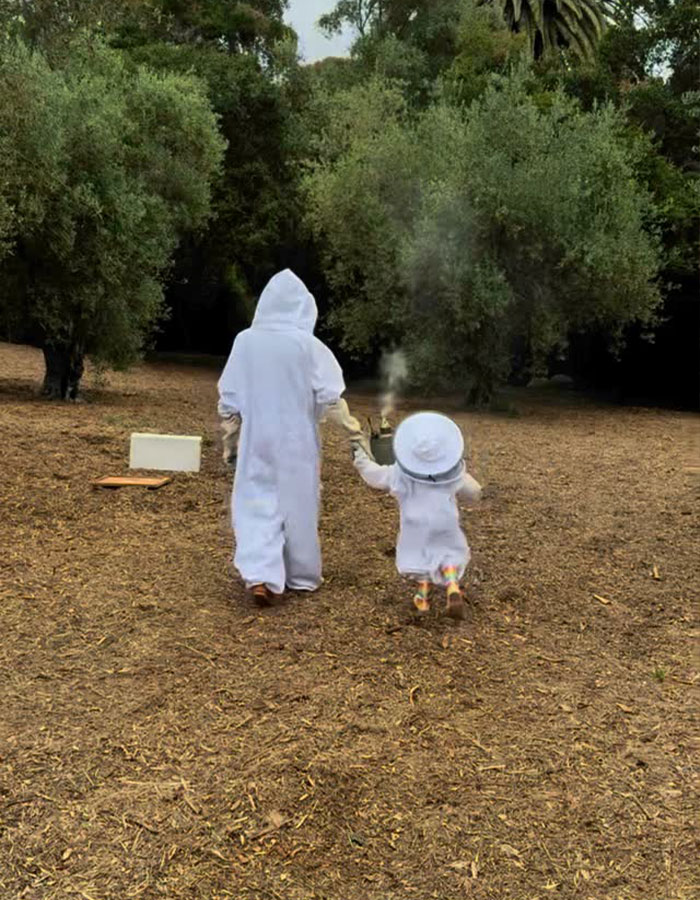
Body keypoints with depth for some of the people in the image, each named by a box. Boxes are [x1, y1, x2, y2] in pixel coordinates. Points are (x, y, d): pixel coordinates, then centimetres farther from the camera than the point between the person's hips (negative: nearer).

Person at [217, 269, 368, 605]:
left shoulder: (245, 341, -3)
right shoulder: (307, 344, -11)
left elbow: (228, 399, 2)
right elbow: (331, 398, -11)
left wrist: (230, 442, 13)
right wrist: (357, 434, 2)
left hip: (256, 442, 1)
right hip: (296, 442, -1)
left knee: (257, 505, 7)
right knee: (297, 506, 12)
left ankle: (260, 574, -10)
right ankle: (301, 576, 25)